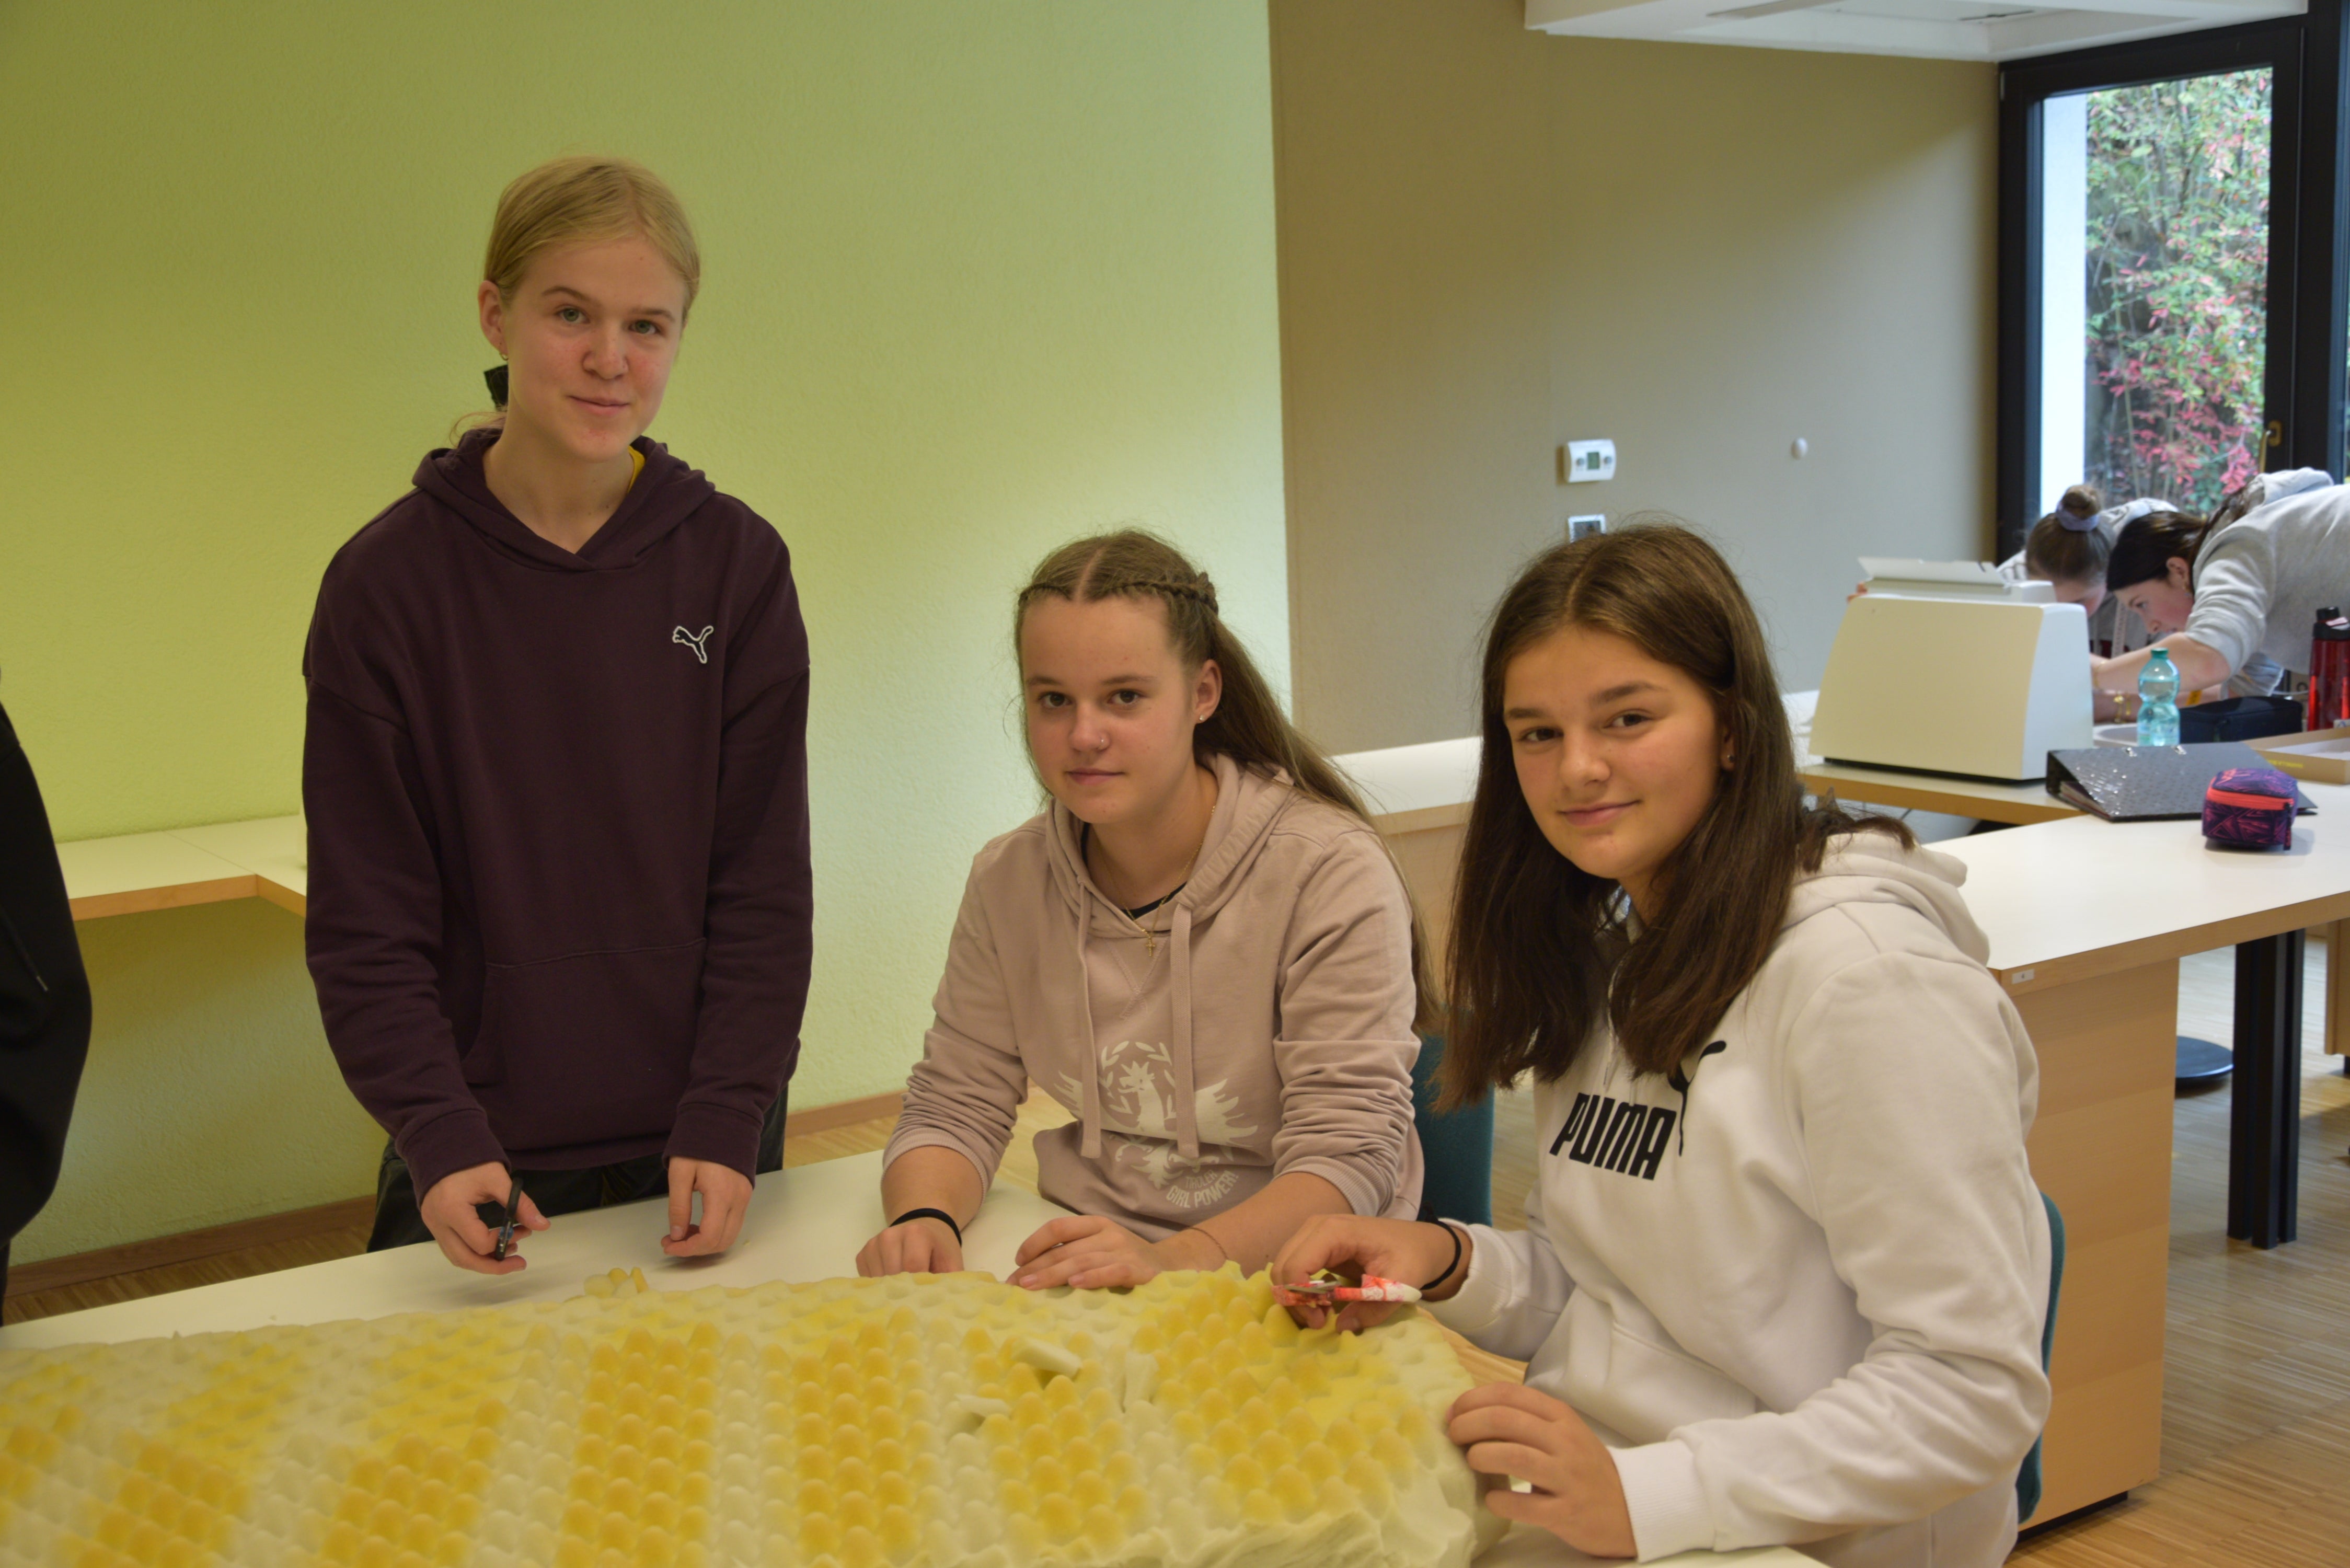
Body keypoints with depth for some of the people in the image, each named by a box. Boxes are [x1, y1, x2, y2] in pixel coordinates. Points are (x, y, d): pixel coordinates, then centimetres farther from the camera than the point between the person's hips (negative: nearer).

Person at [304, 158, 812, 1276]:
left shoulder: (737, 564, -3)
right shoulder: (387, 580, -6)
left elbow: (763, 886, -3)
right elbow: (367, 922, -6)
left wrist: (725, 1124, -13)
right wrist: (441, 1139, -19)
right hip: (485, 1166, -1)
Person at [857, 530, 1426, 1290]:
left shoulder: (1331, 872, -13)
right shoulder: (1009, 880, 3)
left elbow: (1348, 1155, -17)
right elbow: (953, 1106, 5)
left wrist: (1174, 1260, -34)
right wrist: (924, 1220, -18)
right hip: (1084, 1269, 4)